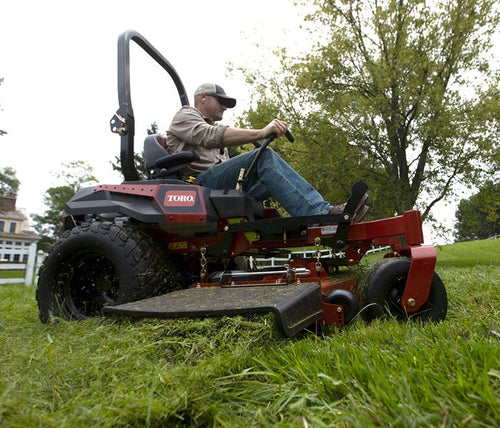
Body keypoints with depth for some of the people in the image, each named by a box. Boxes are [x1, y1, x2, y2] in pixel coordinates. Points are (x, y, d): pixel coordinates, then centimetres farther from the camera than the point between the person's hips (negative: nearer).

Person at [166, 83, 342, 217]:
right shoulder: (185, 116, 11)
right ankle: (319, 214, -38)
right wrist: (261, 133, -27)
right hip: (199, 182, -7)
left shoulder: (212, 126, 37)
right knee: (264, 155, -25)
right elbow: (211, 137, -15)